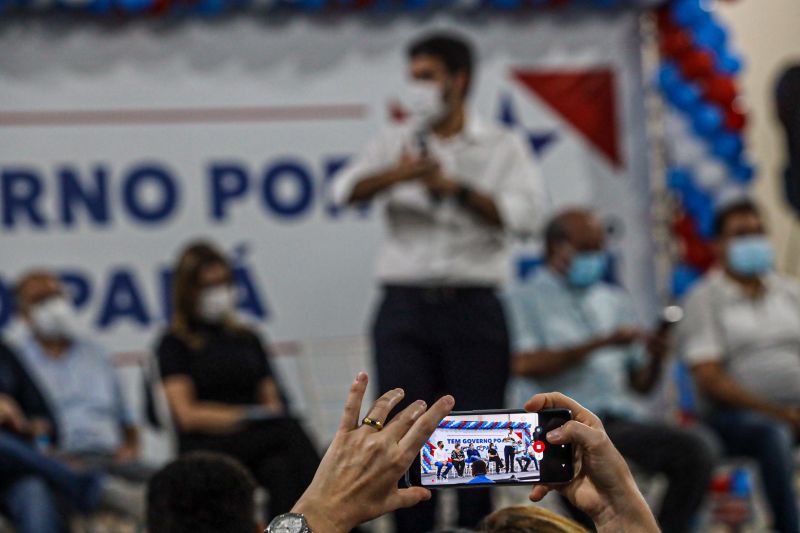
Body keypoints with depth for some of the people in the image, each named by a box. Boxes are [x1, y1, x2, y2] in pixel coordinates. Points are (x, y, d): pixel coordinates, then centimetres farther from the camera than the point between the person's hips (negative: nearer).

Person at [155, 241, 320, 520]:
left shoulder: (247, 338, 24)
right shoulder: (175, 343, 9)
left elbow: (272, 401, 18)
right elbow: (187, 414, -2)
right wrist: (246, 417, -12)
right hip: (205, 449, -4)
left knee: (282, 470, -34)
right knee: (289, 432, -33)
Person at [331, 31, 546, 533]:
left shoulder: (503, 147, 7)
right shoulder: (397, 142, 12)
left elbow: (526, 214, -9)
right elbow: (346, 190, -5)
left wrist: (454, 187, -17)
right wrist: (398, 175, -25)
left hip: (473, 307, -2)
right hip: (405, 306, 2)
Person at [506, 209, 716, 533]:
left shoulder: (614, 300, 24)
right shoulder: (525, 298, 8)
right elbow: (525, 365, -11)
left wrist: (655, 359, -3)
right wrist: (600, 343, -13)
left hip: (621, 419, 5)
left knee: (696, 449, -23)